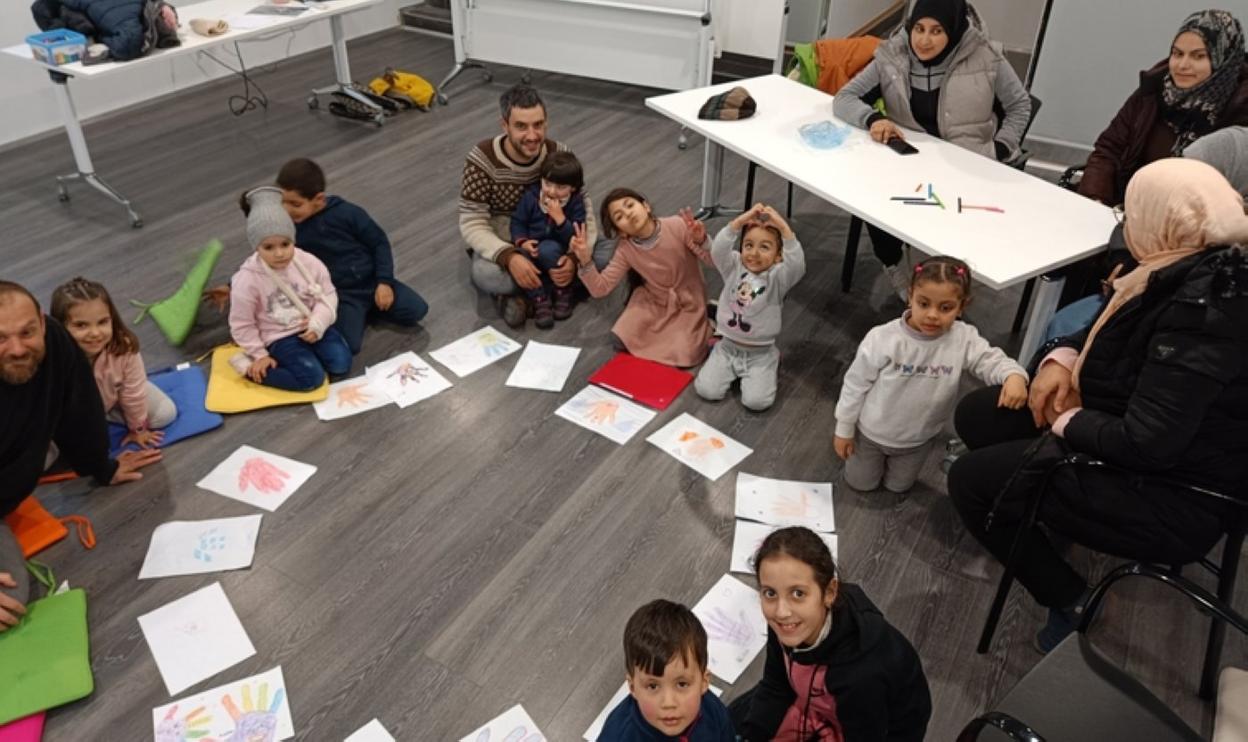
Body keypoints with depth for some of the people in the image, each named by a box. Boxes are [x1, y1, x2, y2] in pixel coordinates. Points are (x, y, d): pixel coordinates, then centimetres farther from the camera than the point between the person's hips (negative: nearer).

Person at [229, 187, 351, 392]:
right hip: (279, 337, -4)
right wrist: (259, 355, -7)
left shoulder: (309, 263, -12)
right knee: (312, 377, -20)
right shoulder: (247, 280, -21)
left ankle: (307, 349, 14)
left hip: (311, 327, 4)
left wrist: (317, 324, -16)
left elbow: (328, 296, -1)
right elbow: (241, 325, -10)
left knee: (341, 364, -12)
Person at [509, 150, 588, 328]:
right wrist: (522, 242, -18)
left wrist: (560, 218, -31)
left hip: (557, 249, -2)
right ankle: (539, 299, -17)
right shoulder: (531, 196, -6)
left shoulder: (576, 203, -11)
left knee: (547, 249, -37)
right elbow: (517, 221, 0)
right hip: (531, 247, 3)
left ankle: (562, 290, -12)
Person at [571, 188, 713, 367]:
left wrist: (700, 242, -43)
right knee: (624, 339, -12)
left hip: (688, 303, -3)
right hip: (653, 302, 3)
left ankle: (700, 326, 13)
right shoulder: (625, 250, -14)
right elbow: (600, 288, -15)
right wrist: (585, 260, -32)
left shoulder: (678, 226, -24)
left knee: (684, 356, -18)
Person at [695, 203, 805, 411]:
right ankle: (734, 371, 22)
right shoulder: (734, 267, -6)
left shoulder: (778, 277, -14)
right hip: (728, 347, 2)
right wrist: (741, 220, -35)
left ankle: (772, 362, 16)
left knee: (756, 401, -16)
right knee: (706, 390, -10)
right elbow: (718, 248, -25)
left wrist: (784, 227, -41)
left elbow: (797, 264, -34)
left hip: (760, 353, -2)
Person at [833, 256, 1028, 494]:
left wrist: (1014, 376, -47)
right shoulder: (883, 339, -30)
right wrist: (844, 430, -9)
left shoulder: (964, 339, -25)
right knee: (861, 483, 20)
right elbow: (856, 384, -18)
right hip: (872, 431, -2)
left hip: (919, 438, 3)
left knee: (897, 486, 25)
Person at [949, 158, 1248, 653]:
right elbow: (1116, 330, 14)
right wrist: (1063, 358, -4)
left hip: (1169, 498, -9)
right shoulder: (1202, 272, -4)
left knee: (969, 481, -7)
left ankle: (1069, 600, 8)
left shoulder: (1202, 312, -31)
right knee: (975, 416, 9)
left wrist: (1069, 423, -15)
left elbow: (1145, 443, -32)